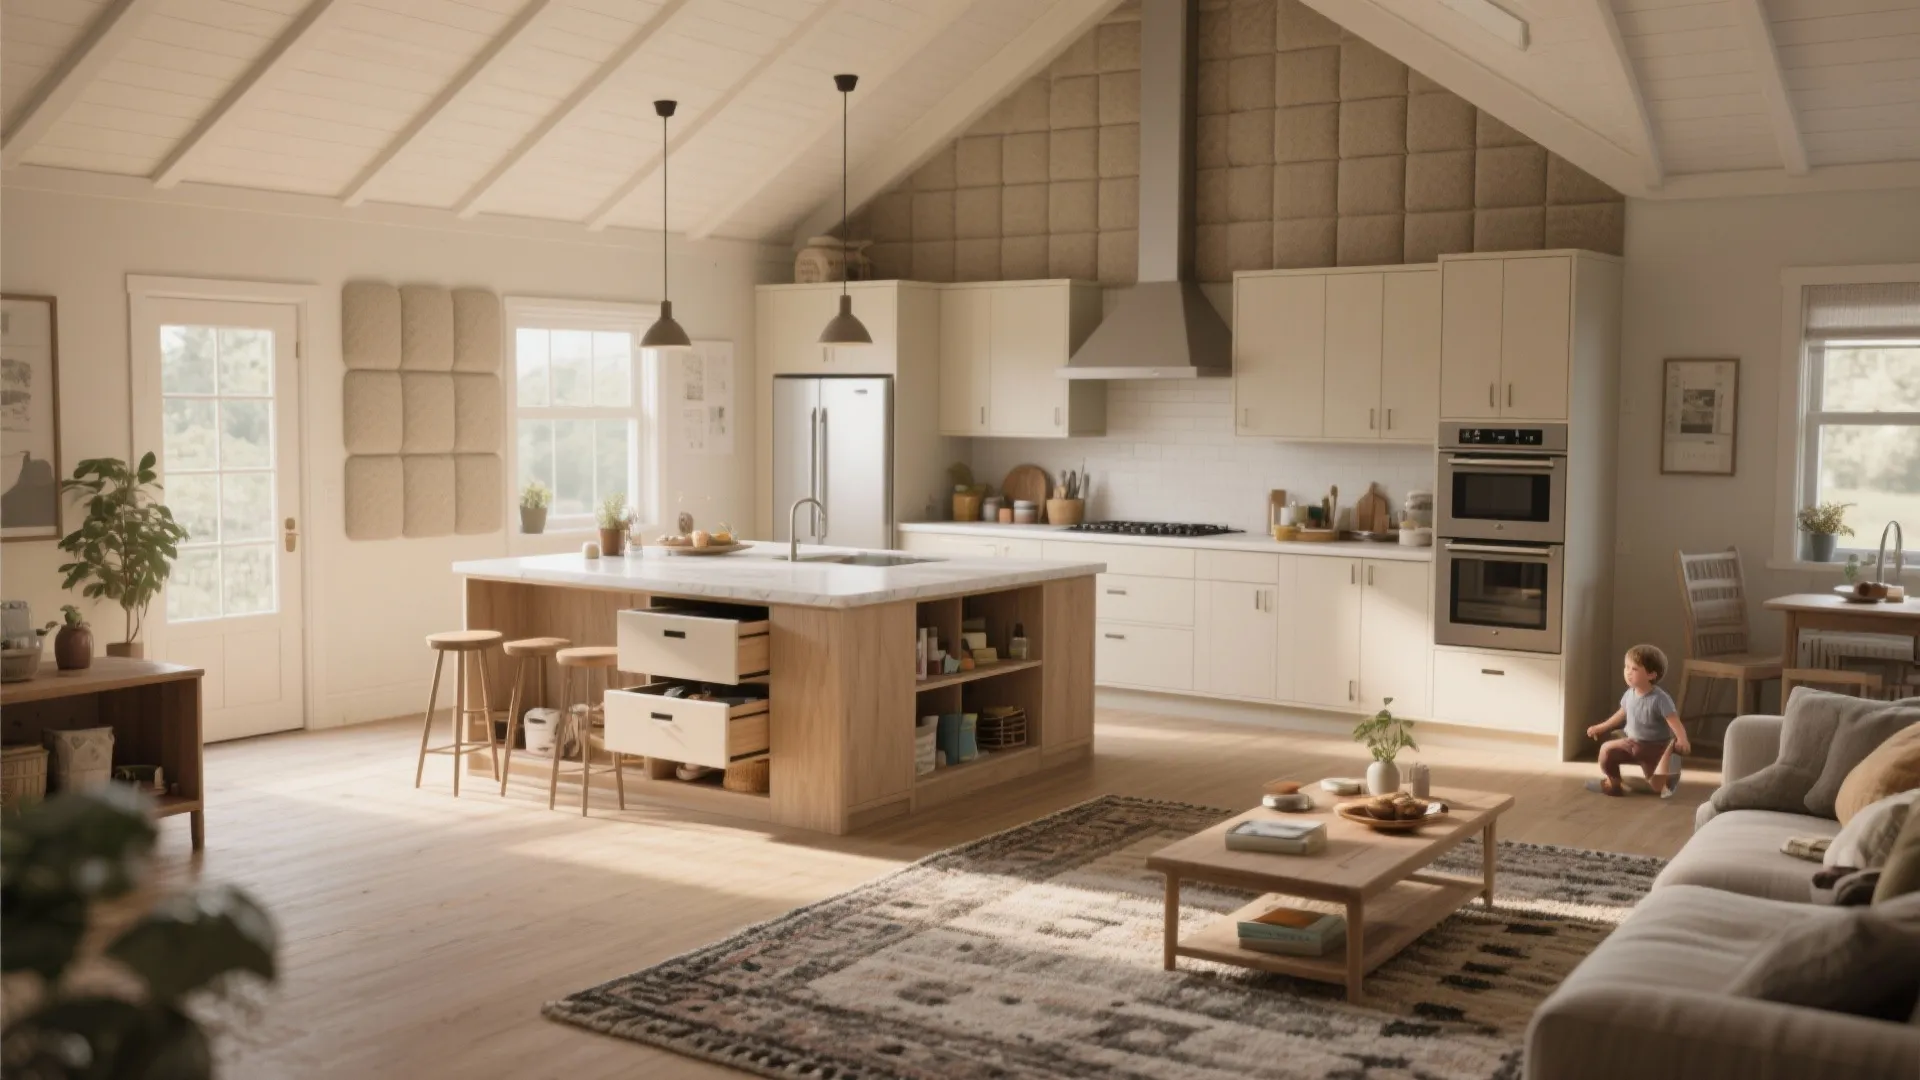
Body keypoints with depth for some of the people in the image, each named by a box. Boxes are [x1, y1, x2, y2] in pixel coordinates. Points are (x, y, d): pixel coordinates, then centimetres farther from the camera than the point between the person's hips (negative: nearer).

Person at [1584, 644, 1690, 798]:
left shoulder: (1659, 699, -25)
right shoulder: (1629, 694, -4)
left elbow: (1675, 722, -31)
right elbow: (1621, 714, 14)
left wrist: (1682, 740, -50)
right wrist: (1600, 727, 22)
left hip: (1656, 747, -6)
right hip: (1632, 743, 6)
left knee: (1658, 786, -6)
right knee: (1607, 750, -12)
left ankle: (1671, 777, 32)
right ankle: (1613, 784, 10)